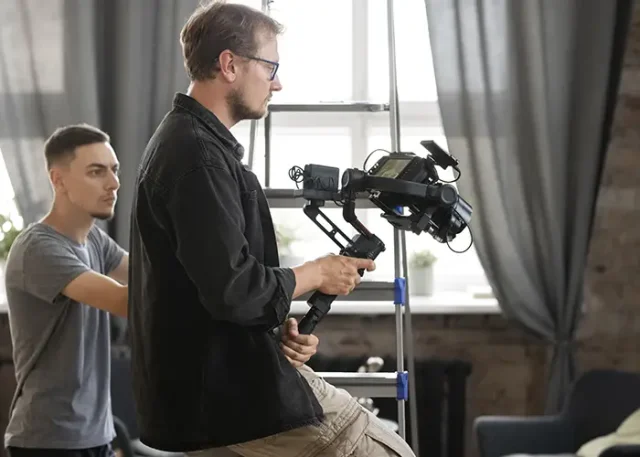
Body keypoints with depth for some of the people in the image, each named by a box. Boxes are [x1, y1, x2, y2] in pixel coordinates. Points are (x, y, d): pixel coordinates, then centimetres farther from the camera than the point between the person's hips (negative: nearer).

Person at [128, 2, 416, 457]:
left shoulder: (179, 141, 15)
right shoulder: (197, 155, -19)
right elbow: (233, 290, -24)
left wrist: (276, 323, 9)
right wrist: (316, 273, -8)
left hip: (207, 381, 10)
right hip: (231, 395, -10)